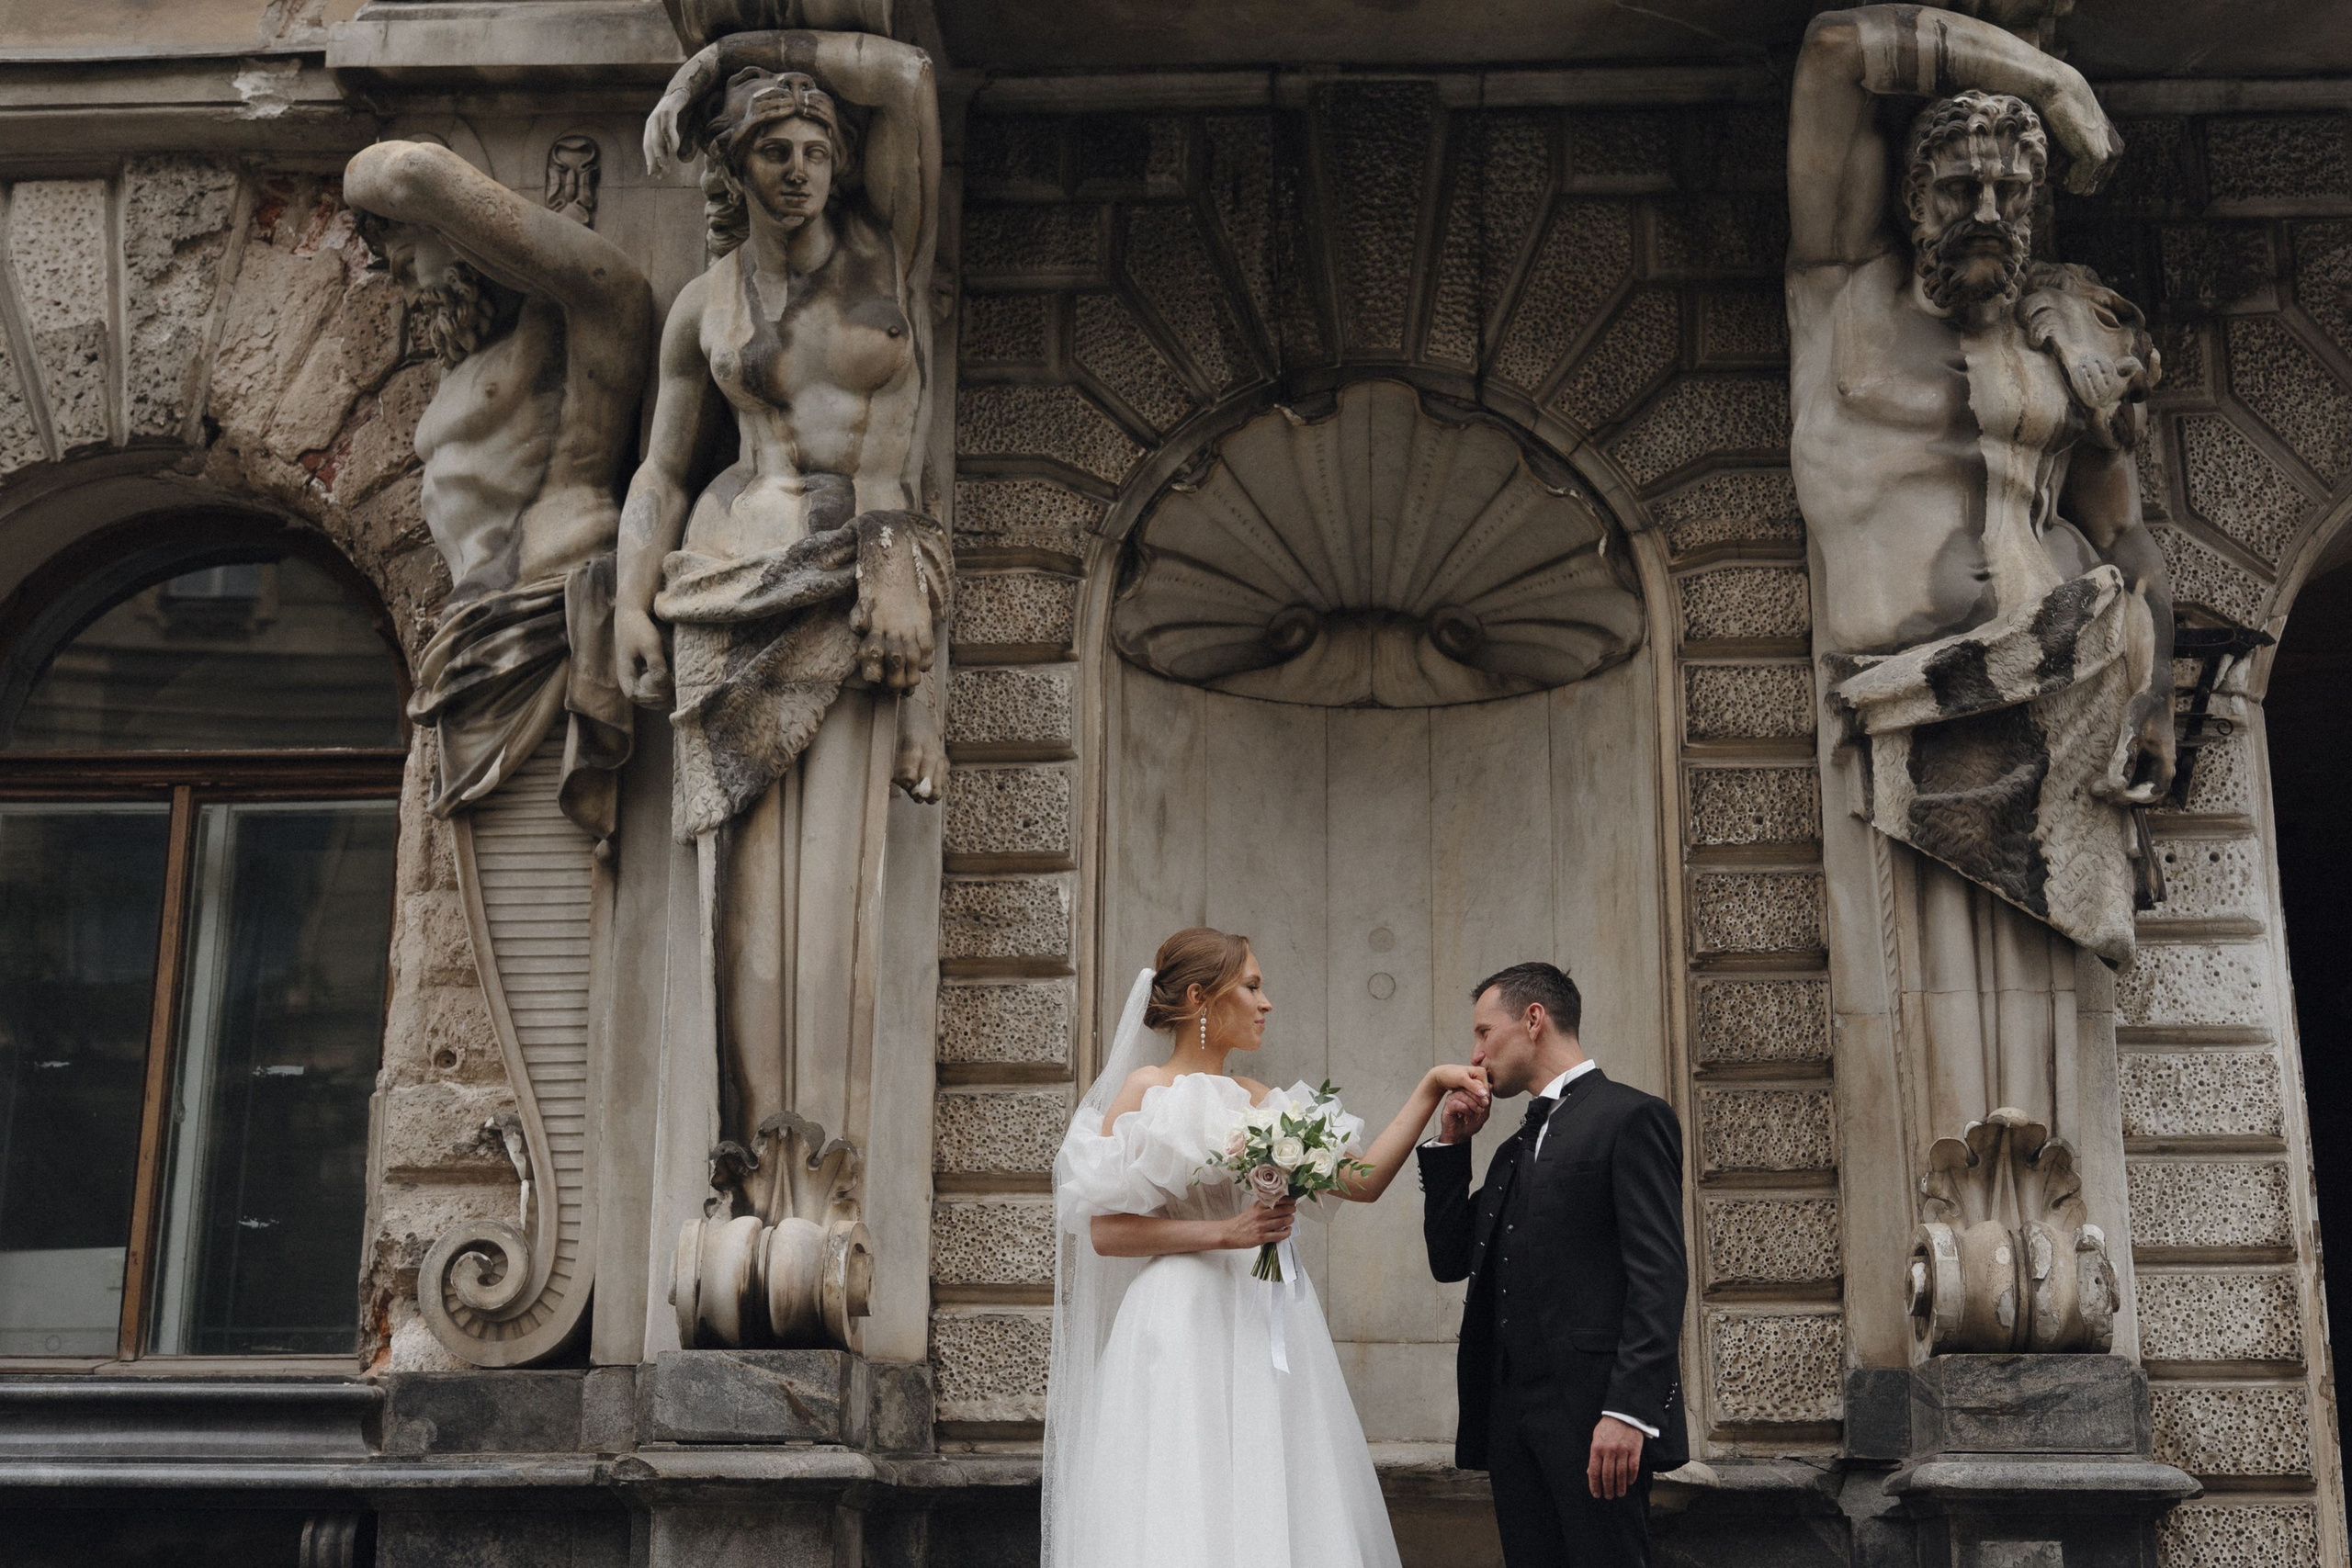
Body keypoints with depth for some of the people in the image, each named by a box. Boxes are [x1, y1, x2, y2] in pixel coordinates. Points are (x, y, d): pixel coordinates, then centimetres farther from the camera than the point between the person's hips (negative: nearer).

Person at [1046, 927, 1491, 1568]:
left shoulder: (1258, 1101, 16)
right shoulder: (1145, 1090, -1)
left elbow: (1363, 1180, 12)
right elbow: (1105, 1231, -8)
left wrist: (1430, 1089, 9)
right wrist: (1224, 1233, -15)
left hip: (1269, 1332, 6)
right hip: (1186, 1327, -6)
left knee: (1271, 1510, 2)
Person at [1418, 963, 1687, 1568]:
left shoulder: (1630, 1116, -4)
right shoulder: (1516, 1149, 23)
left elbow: (1658, 1275, -13)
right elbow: (1450, 1259, 22)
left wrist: (1628, 1410, -21)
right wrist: (1449, 1145, 13)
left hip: (1591, 1411, -8)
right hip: (1511, 1415, 8)